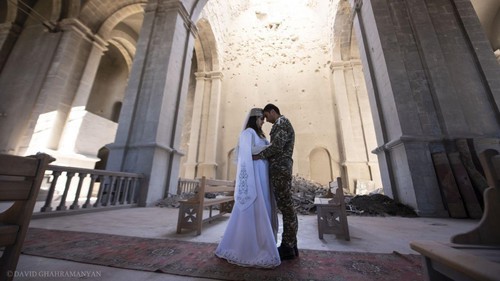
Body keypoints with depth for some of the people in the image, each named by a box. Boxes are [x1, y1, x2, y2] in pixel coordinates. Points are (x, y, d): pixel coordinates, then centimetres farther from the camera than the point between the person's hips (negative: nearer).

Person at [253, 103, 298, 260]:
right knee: (286, 206, 10)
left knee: (285, 206, -5)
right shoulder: (284, 124, 27)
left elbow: (276, 147, -17)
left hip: (280, 168, -10)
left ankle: (288, 247, 6)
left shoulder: (281, 122, -4)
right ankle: (290, 245, 19)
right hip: (281, 168, 10)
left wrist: (256, 156, -10)